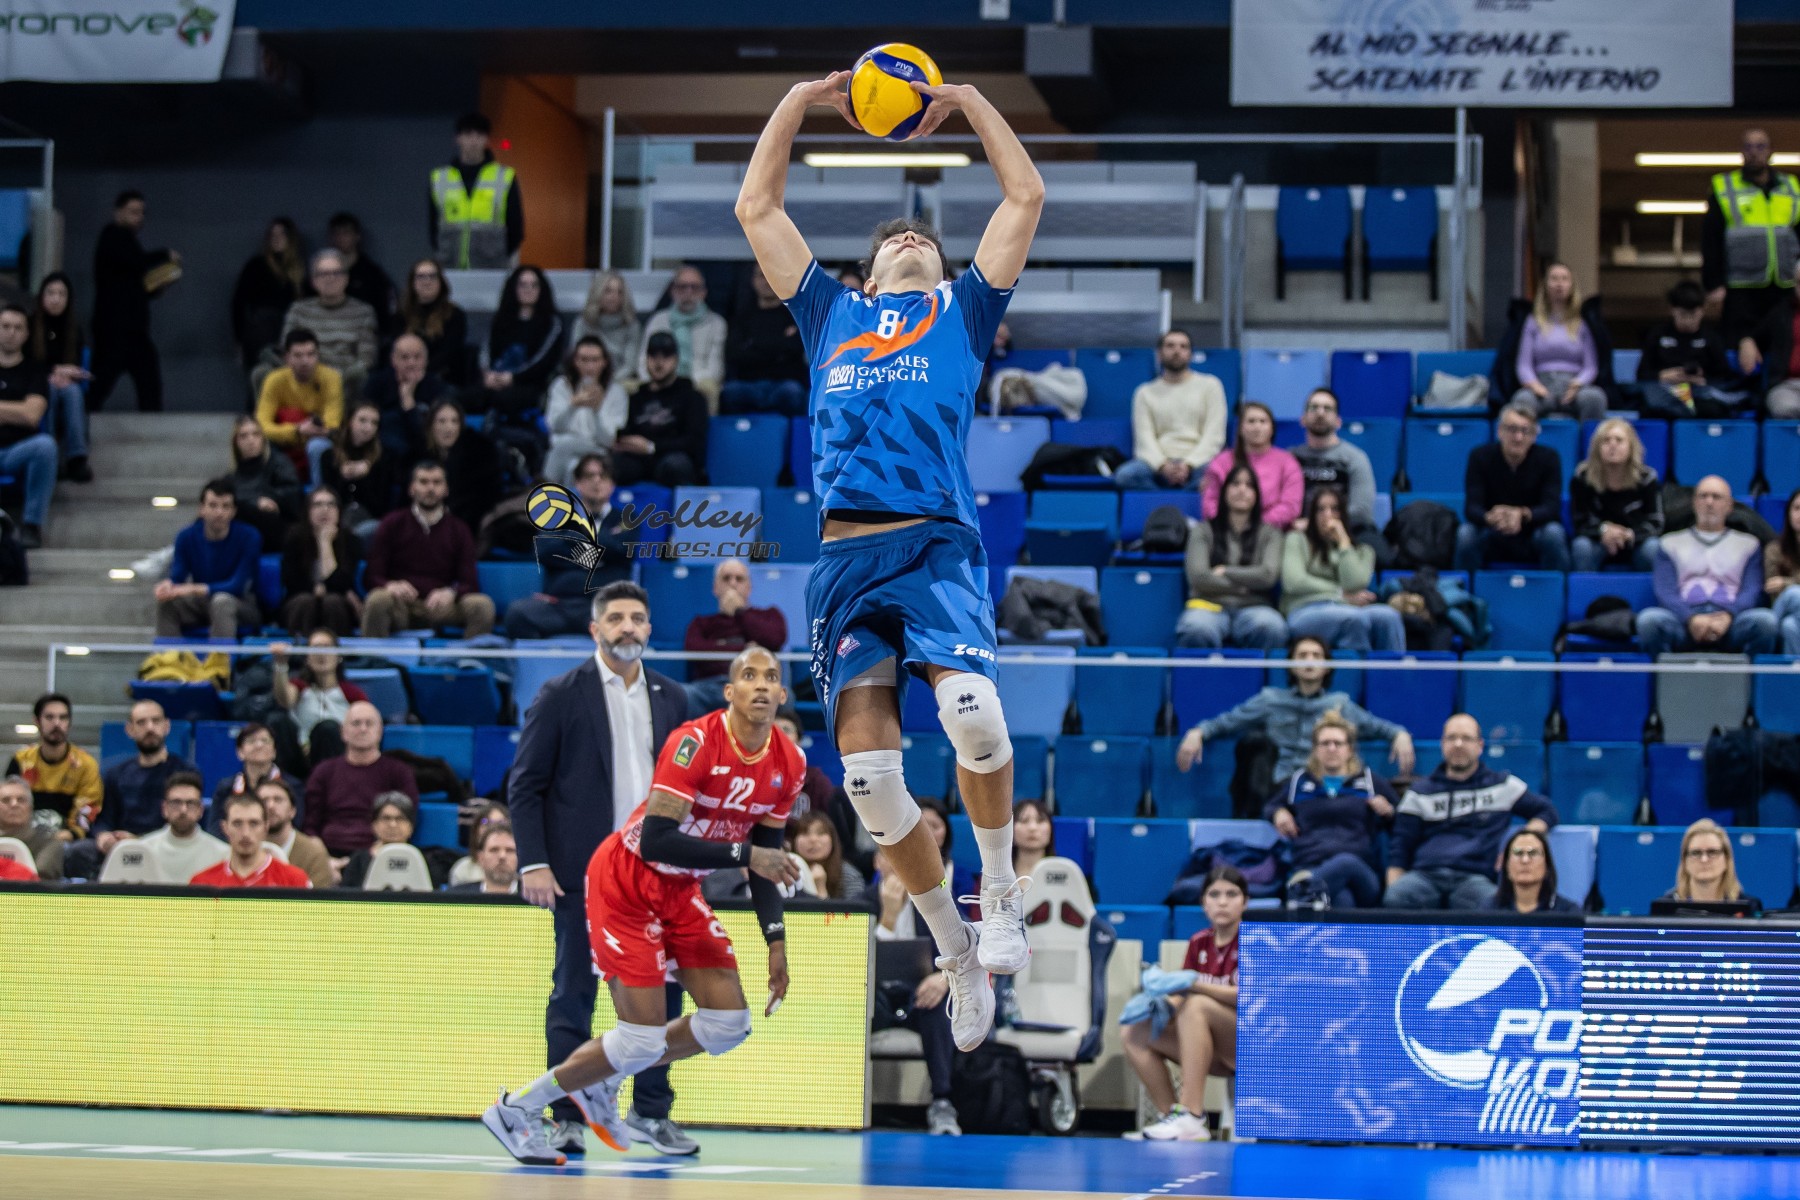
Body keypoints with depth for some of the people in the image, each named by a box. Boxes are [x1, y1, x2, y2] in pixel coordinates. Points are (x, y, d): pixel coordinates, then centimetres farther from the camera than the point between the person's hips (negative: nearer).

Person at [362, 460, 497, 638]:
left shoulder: (458, 530, 13)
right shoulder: (392, 524, 11)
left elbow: (470, 583, 4)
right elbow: (371, 576, 5)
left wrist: (450, 593, -20)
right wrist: (391, 586, -20)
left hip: (439, 605, 1)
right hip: (401, 606, -1)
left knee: (482, 605, -27)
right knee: (377, 600, -35)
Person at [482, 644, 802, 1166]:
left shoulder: (788, 764, -5)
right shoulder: (696, 742, -27)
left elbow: (764, 858, 6)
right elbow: (654, 840, -35)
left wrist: (776, 941, -1)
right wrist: (745, 854, -36)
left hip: (680, 890, 8)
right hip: (625, 883, -8)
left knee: (730, 1023, 0)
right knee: (644, 1039, -13)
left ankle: (600, 1083, 19)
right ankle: (516, 1108, 5)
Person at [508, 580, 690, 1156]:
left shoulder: (671, 698, 12)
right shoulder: (560, 696, -1)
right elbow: (524, 785, -2)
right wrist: (533, 863, -10)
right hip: (582, 873, -4)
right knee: (573, 998, 0)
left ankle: (651, 1112, 14)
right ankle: (568, 1119, 5)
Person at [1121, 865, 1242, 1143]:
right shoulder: (1199, 943, 10)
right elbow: (1181, 997, 7)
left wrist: (1192, 985, -31)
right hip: (1215, 1051, 6)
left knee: (1197, 1006, -33)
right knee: (1133, 1034, -9)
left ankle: (1191, 1118, -39)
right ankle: (1171, 1116, -17)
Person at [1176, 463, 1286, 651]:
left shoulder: (1269, 533, 17)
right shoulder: (1204, 530, 15)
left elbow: (1268, 575, 1)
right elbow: (1197, 577, 0)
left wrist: (1224, 572, 3)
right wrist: (1243, 587, 0)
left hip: (1252, 607, 1)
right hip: (1210, 605, -1)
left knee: (1271, 627, -39)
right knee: (1197, 630, -41)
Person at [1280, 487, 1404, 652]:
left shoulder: (1362, 551, 25)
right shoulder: (1297, 540, 21)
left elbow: (1354, 585, 3)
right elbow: (1293, 582, 3)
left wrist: (1343, 542, 8)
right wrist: (1344, 595, 4)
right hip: (1307, 611, -3)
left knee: (1388, 616, -34)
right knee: (1356, 618, -38)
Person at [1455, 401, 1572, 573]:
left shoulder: (1548, 458, -10)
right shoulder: (1480, 456, -10)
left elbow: (1552, 507, -19)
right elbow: (1471, 508, -17)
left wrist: (1523, 515, -43)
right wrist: (1490, 518, -43)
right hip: (1493, 538, 0)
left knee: (1553, 533, -32)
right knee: (1466, 533, -30)